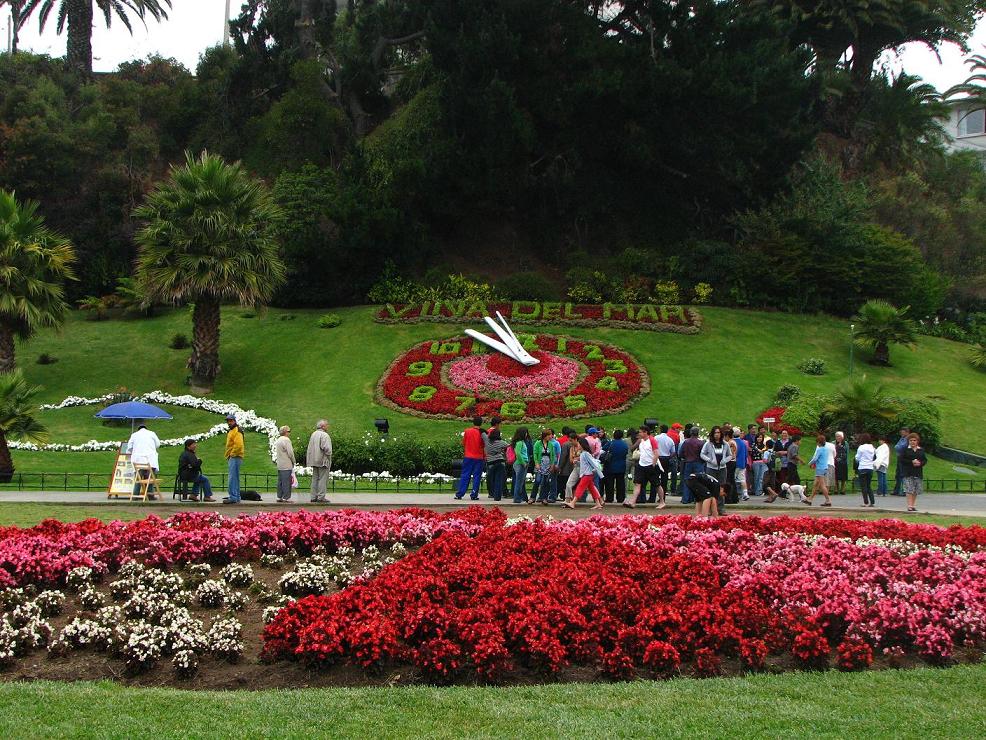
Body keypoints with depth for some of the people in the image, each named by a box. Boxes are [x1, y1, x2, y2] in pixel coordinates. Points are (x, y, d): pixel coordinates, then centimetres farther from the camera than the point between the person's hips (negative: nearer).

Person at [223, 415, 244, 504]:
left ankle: (233, 497, -17)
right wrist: (229, 455, 20)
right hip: (232, 458, 11)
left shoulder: (237, 431, -12)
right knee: (234, 478, 15)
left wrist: (232, 454, -16)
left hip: (235, 457, -11)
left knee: (233, 478, -14)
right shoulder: (231, 431, 21)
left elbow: (238, 444, -24)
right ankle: (236, 496, 21)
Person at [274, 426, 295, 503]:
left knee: (280, 481, 11)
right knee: (286, 482, -6)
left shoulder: (278, 440, 15)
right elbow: (290, 453, -16)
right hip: (287, 465, -9)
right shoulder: (286, 440, -13)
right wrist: (293, 461, -2)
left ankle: (279, 497, 13)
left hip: (279, 465, 9)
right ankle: (286, 497, -7)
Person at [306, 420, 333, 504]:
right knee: (323, 479, -5)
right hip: (323, 461, -8)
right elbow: (326, 448, -23)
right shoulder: (324, 435, -14)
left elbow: (310, 448, 16)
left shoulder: (313, 434, 13)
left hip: (314, 461, 8)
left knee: (315, 479, 11)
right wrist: (329, 455, -6)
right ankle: (321, 497, -6)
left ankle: (314, 497, 13)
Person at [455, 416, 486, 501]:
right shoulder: (482, 433, -6)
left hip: (468, 457, 2)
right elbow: (484, 446, -4)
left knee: (465, 476, 5)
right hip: (479, 458, -2)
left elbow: (463, 444, 7)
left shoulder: (467, 431, -2)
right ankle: (474, 495, 2)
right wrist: (485, 456, 8)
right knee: (476, 477, 4)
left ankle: (459, 495, 4)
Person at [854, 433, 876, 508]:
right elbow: (875, 457, 12)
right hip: (870, 468, 5)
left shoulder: (861, 447, -10)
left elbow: (857, 458, -4)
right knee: (869, 486, 12)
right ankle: (872, 502, 6)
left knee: (864, 486, 1)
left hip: (862, 468, -5)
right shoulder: (872, 448, 6)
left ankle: (866, 502, -1)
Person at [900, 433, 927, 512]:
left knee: (916, 491, 5)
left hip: (918, 473, 4)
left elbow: (925, 460, 13)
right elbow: (900, 459, -5)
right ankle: (909, 506, -11)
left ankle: (913, 505, 13)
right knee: (909, 490, -11)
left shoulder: (921, 450, 12)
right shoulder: (905, 449, 1)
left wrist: (920, 463, -10)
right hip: (908, 473, -4)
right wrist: (911, 462, -14)